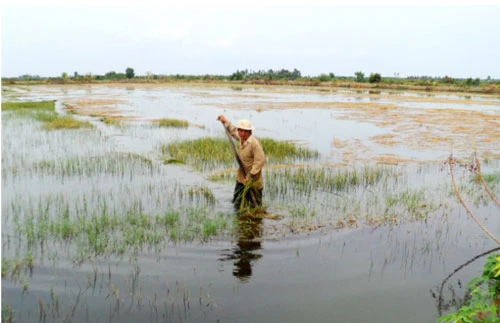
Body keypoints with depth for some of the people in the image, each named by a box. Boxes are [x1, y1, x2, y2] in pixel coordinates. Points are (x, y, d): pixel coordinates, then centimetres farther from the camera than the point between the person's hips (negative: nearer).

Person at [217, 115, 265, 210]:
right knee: (237, 205, 17)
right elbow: (233, 131, 25)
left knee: (255, 207, 3)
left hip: (253, 181, -8)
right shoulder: (241, 138, 1)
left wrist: (250, 176, -27)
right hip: (241, 179, 8)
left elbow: (260, 161, -28)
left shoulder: (254, 143, -23)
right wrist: (225, 121, 26)